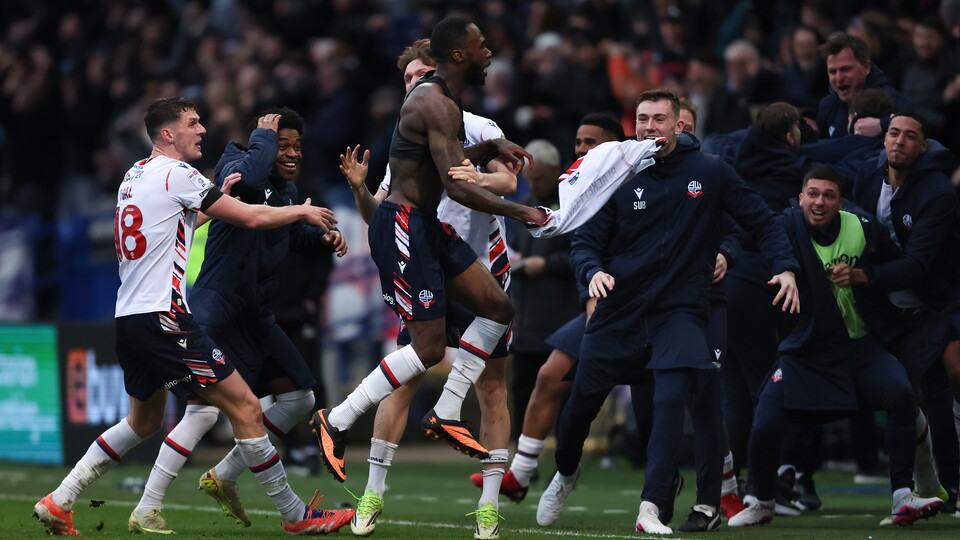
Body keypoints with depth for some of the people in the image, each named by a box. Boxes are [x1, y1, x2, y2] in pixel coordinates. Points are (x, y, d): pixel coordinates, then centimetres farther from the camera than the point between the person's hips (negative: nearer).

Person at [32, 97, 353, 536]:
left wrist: (217, 200, 25)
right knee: (245, 407, -6)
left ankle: (58, 503, 20)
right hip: (163, 318, -10)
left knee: (143, 421, 25)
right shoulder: (175, 175, -9)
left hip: (129, 317, 10)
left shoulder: (134, 177, 17)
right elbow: (251, 218, -6)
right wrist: (304, 211, 10)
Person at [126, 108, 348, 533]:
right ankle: (147, 510, -11)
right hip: (217, 312, -9)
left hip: (255, 317, 9)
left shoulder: (287, 190, 13)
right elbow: (246, 179, -38)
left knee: (299, 399, 10)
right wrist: (264, 137, -23)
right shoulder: (235, 167, -12)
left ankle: (223, 478, 20)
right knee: (205, 409, -16)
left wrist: (323, 238, 12)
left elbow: (294, 235, 32)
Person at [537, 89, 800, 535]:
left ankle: (651, 507, -23)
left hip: (680, 309, -2)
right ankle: (566, 473, 41)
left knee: (671, 399, -23)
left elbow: (761, 221, 6)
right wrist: (593, 271, -20)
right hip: (619, 309, 2)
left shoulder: (709, 173, -2)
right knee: (582, 401, 10)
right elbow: (584, 241, 2)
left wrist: (784, 266, -9)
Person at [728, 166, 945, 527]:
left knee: (900, 393, -25)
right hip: (804, 352, -1)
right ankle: (762, 504, 20)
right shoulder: (788, 226, -9)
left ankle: (902, 500, -19)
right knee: (763, 429, -12)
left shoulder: (865, 230, -3)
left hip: (858, 347, 1)